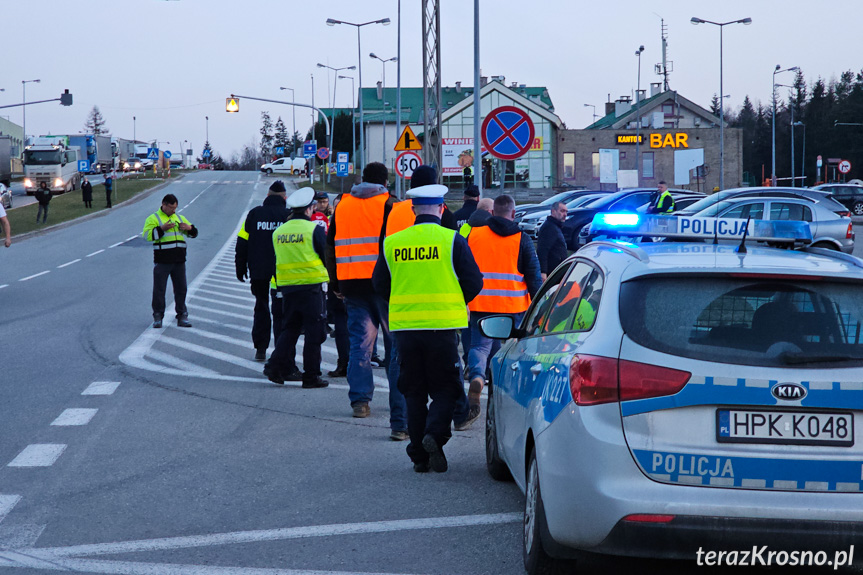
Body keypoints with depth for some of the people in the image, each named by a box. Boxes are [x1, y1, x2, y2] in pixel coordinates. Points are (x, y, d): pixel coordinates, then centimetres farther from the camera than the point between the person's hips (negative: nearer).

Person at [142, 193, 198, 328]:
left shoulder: (179, 218, 16)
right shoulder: (153, 218, 0)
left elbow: (193, 233, 20)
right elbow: (147, 235, -13)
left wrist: (189, 228, -3)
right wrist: (162, 228, -23)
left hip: (179, 261, 5)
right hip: (162, 261, -5)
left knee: (181, 289, 6)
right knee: (159, 289, -1)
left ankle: (182, 317, 14)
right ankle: (158, 317, 8)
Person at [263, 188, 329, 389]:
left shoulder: (278, 231, 8)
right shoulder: (314, 229, -9)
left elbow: (276, 261, 14)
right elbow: (327, 257, -2)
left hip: (287, 287, 5)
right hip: (311, 286, -5)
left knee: (289, 328, 16)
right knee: (314, 331, 1)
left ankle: (277, 366, 4)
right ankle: (311, 375, 1)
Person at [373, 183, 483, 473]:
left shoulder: (392, 243, 3)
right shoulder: (453, 240, -5)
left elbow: (380, 284, 9)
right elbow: (473, 283, -3)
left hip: (404, 325, 2)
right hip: (443, 326, -2)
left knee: (414, 391, 11)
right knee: (445, 388, 8)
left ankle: (419, 454, 9)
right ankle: (435, 434, -17)